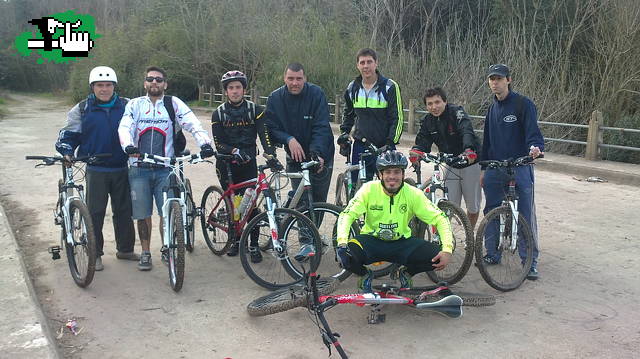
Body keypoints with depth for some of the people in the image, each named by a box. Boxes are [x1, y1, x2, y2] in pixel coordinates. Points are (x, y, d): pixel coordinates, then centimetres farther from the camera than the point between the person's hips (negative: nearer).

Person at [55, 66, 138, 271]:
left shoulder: (126, 106, 6)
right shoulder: (82, 109, 3)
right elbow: (69, 133, 7)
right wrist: (66, 151, -10)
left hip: (122, 169, 2)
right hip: (96, 170, -1)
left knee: (124, 210, 9)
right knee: (95, 212, 1)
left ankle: (125, 249, 23)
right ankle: (95, 254, 12)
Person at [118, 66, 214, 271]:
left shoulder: (174, 104, 5)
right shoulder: (135, 105, 9)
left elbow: (193, 124, -7)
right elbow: (125, 127, -6)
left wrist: (205, 143, -26)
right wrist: (128, 146, -27)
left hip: (165, 169, -1)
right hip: (139, 169, 1)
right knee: (143, 214, 6)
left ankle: (167, 250, 17)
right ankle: (145, 253, 21)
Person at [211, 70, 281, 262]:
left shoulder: (255, 109, 0)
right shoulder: (218, 113, 2)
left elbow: (265, 134, -11)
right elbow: (218, 143, -4)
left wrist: (270, 154, -29)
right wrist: (235, 151, -23)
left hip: (248, 162, -1)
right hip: (226, 164, 1)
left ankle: (254, 245, 3)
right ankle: (236, 240, 25)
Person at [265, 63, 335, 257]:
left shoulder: (317, 94, -14)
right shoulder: (275, 98, -6)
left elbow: (321, 128, -19)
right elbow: (272, 128, -6)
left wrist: (317, 153, -32)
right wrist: (289, 140, -24)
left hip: (320, 155, -1)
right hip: (295, 157, 2)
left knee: (319, 200, 6)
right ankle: (307, 242, 5)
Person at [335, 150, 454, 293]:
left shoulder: (413, 194, -12)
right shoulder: (369, 189, -14)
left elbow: (440, 218, -10)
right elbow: (347, 215, -16)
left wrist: (447, 250, -24)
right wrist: (342, 243, -33)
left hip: (402, 243, 1)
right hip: (372, 240, -1)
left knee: (437, 256, -23)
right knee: (345, 256, -31)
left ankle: (406, 273, 11)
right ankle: (365, 275, 7)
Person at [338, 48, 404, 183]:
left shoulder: (390, 87, -6)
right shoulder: (352, 88, 8)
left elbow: (398, 118, -6)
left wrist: (391, 142, -15)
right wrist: (344, 131, 10)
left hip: (384, 146, -3)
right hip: (360, 145, 4)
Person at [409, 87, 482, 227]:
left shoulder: (456, 112, -19)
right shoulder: (428, 121, -2)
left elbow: (467, 132, -36)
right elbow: (423, 140, -12)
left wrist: (469, 150, -56)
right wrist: (416, 151, -36)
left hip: (470, 162, -3)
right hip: (451, 166, 4)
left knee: (473, 206, 10)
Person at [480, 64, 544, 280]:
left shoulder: (523, 104, -5)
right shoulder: (493, 109, 16)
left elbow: (533, 131, -13)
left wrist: (535, 147, -35)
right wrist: (484, 168, 19)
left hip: (520, 167, -6)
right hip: (494, 170, 6)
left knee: (526, 216, -3)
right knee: (491, 213, 10)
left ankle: (531, 261, 5)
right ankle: (492, 254, 23)